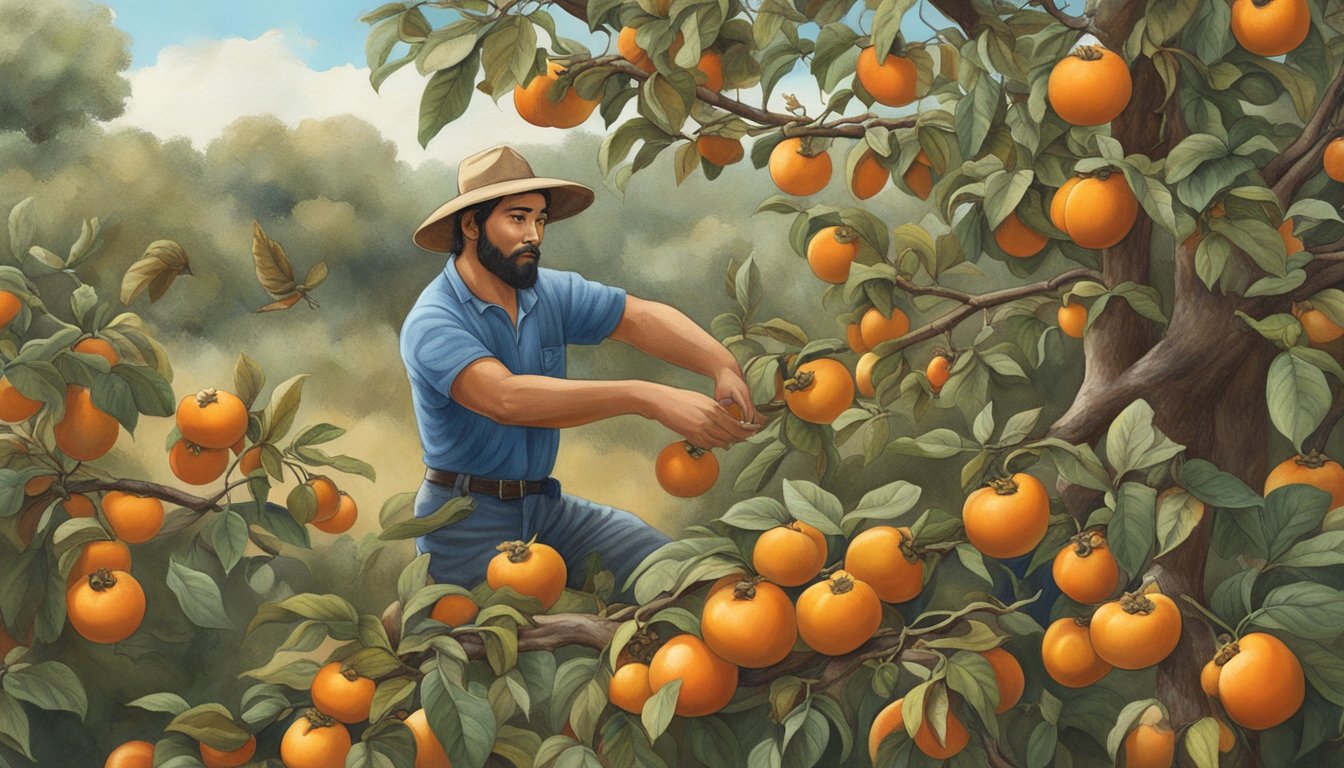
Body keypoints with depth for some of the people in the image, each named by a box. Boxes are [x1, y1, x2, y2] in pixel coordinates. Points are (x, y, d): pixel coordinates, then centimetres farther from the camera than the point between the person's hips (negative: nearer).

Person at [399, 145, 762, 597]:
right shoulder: (431, 323, -18)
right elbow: (506, 397, -34)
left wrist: (724, 369, -28)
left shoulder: (551, 293, 4)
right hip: (466, 519, -5)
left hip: (544, 505, 6)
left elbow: (642, 318, -7)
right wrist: (648, 398, -42)